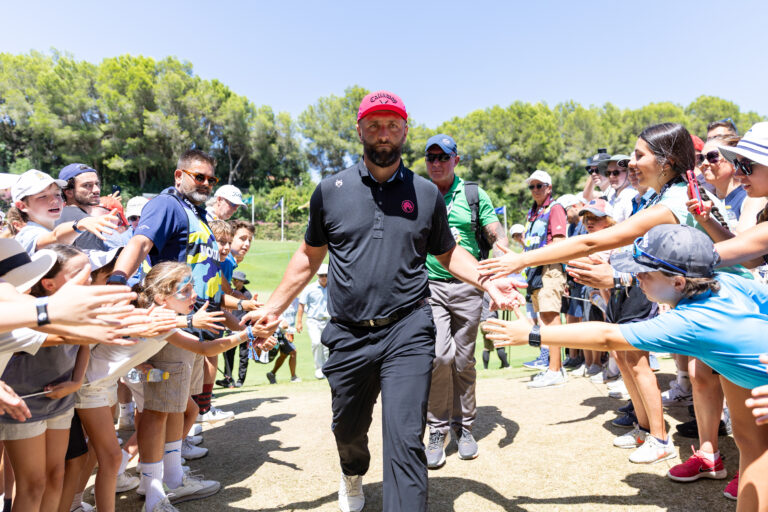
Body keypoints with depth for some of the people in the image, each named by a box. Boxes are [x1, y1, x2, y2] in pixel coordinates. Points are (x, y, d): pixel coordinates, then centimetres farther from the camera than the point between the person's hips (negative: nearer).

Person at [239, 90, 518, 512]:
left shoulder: (427, 194, 4)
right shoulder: (330, 190, 3)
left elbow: (448, 252, 13)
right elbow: (310, 255, 12)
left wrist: (487, 281, -4)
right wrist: (275, 306, 10)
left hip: (408, 333, -1)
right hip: (348, 335, 2)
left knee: (405, 440, -7)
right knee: (348, 427, 20)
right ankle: (353, 475, 55)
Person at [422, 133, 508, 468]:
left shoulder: (474, 195, 8)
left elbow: (497, 232, 5)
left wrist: (502, 251, -16)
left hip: (467, 286, 1)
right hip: (429, 285, 0)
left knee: (464, 360, 6)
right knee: (440, 355, -15)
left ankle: (464, 427, 25)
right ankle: (437, 431, 4)